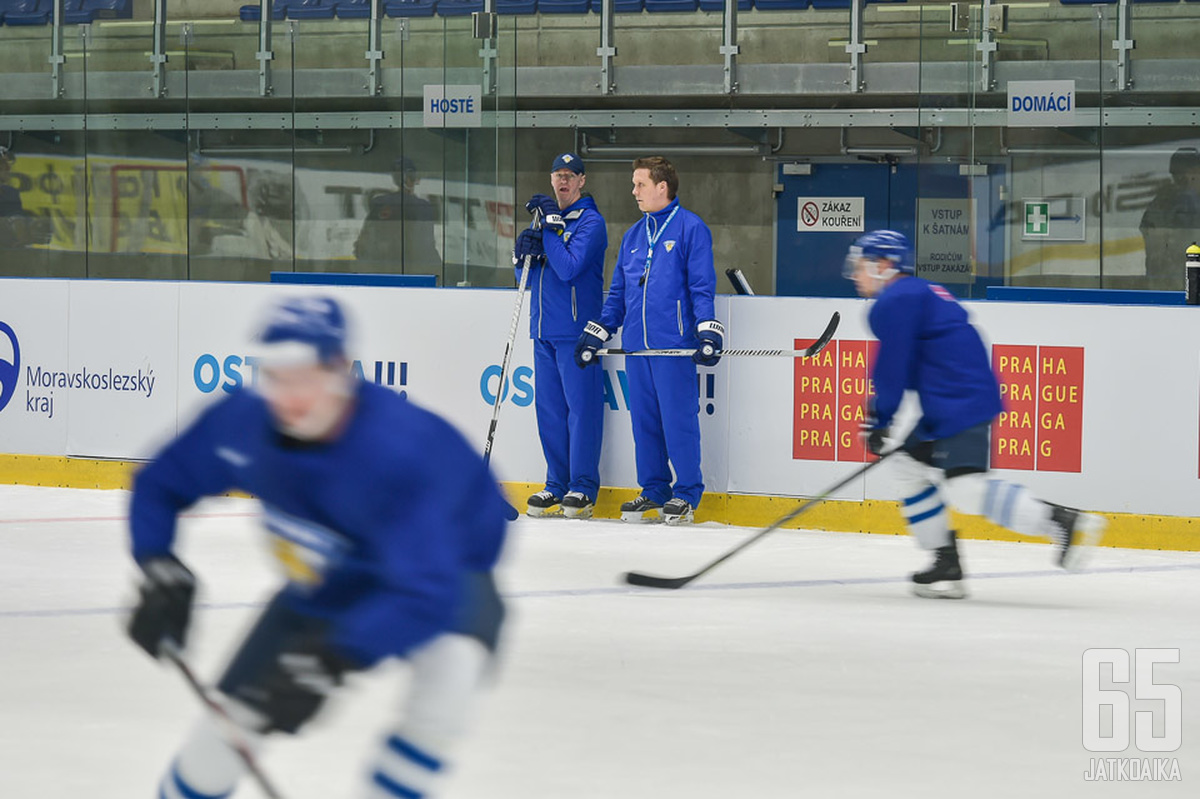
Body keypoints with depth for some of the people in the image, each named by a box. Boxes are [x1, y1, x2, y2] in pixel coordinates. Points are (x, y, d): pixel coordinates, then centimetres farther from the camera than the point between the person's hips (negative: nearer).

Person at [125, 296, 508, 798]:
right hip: (326, 586, 5)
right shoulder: (241, 423, -21)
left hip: (449, 569, -5)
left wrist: (328, 659, -53)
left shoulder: (398, 451, -40)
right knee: (233, 716, 2)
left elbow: (426, 593, -46)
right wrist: (160, 572, -19)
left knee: (448, 667, -36)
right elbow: (161, 484, -2)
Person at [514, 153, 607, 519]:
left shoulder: (590, 221, -5)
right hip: (544, 330, 7)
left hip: (577, 330, -7)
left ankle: (583, 487, -4)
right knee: (549, 407, 7)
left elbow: (569, 267, -19)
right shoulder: (545, 217, 18)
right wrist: (523, 253, -3)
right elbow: (528, 279, 18)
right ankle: (556, 485, 13)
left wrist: (550, 227, -16)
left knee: (581, 405, -6)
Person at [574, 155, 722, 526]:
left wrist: (708, 332, -16)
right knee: (644, 420, 9)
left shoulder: (690, 228, -2)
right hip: (636, 343, 7)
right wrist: (596, 334, 19)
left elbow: (702, 287, -6)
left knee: (678, 419, -5)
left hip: (675, 344, -7)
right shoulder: (633, 236, 18)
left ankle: (687, 492, 3)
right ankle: (653, 490, 17)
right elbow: (618, 292, 23)